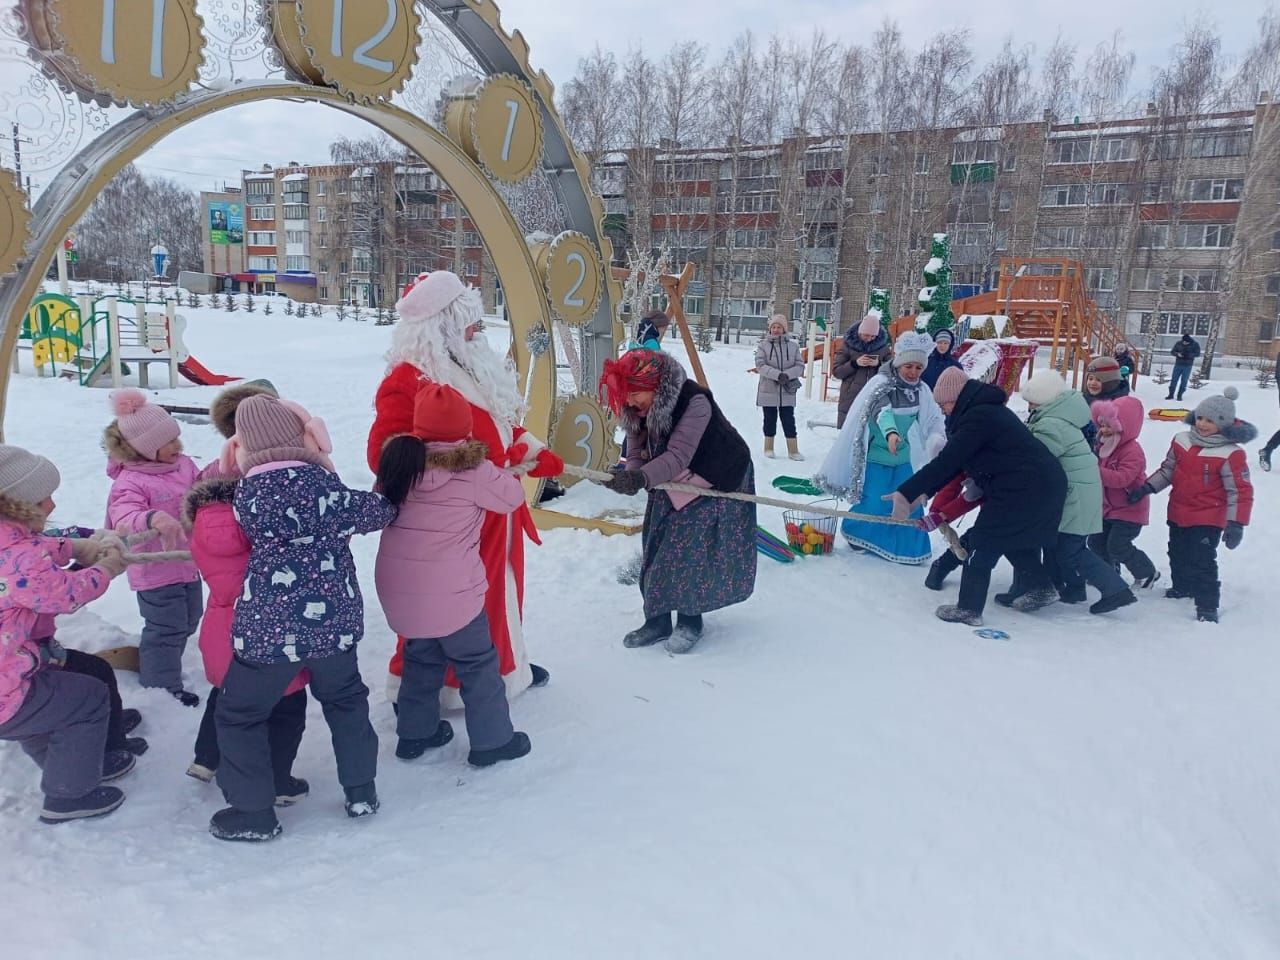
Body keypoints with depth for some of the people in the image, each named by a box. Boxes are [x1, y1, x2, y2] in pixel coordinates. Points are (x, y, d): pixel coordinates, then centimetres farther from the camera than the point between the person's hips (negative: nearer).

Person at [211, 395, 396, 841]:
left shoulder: (247, 495, -10)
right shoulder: (326, 483, -4)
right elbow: (378, 512, 7)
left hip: (271, 629, -3)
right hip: (335, 621, 4)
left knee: (238, 716, 18)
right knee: (346, 700, 27)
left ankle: (254, 812, 24)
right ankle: (361, 792, 33)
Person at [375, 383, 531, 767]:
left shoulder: (399, 460, 0)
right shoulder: (473, 470, -14)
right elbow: (513, 496, -1)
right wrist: (498, 473, 18)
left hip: (399, 587, 6)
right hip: (449, 591, -5)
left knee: (421, 656, 24)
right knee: (477, 663, 11)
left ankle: (415, 733, 34)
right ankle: (492, 741, 20)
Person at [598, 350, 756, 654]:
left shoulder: (695, 402, -32)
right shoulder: (637, 410, -9)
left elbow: (678, 456, -38)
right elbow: (638, 454, -9)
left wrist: (641, 478, -52)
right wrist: (629, 476, -33)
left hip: (715, 484, -7)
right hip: (672, 484, 7)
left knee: (692, 552, -9)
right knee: (657, 551, 4)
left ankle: (690, 621, 9)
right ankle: (657, 619, 16)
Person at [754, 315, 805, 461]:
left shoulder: (793, 345, 2)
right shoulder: (763, 345, -3)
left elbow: (800, 366, 1)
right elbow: (760, 365, -12)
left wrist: (787, 375, -18)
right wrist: (778, 375, -23)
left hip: (788, 391, 1)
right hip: (768, 390, -1)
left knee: (789, 420, 5)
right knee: (770, 420, 9)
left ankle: (793, 450, 11)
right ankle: (768, 448, 21)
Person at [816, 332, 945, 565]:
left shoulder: (922, 391, 0)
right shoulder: (882, 383, -17)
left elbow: (934, 420, 7)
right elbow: (881, 410, -36)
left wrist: (936, 439, -14)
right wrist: (890, 431, -55)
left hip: (903, 459, 5)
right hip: (876, 458, -5)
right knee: (873, 504, -5)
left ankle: (909, 547, 24)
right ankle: (854, 532, 24)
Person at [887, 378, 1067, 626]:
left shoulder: (978, 418, -17)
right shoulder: (986, 411, 16)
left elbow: (946, 462, -22)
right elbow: (956, 462, 17)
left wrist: (906, 493, -22)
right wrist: (923, 493, 13)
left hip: (1023, 489, -10)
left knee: (983, 544, -2)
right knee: (1013, 538, 26)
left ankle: (968, 608, 3)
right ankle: (1041, 588, 36)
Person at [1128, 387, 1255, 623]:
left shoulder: (1231, 453, -17)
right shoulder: (1182, 441, 0)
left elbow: (1240, 491, -14)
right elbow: (1167, 470, 13)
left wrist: (1236, 524, -17)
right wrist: (1146, 488, 2)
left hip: (1208, 519, -6)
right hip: (1178, 514, 7)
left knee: (1202, 561, -8)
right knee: (1178, 555, 22)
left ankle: (1207, 606, 3)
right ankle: (1182, 587, 44)